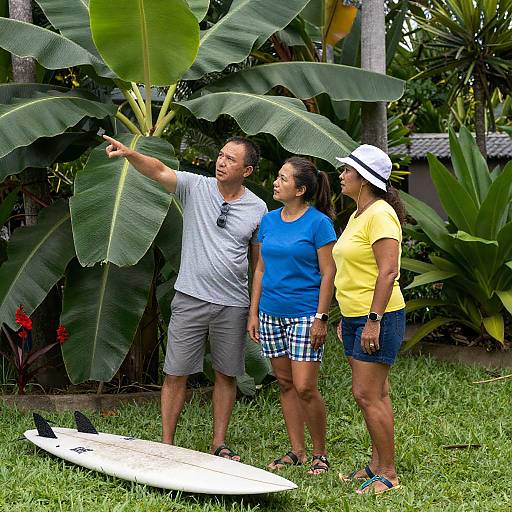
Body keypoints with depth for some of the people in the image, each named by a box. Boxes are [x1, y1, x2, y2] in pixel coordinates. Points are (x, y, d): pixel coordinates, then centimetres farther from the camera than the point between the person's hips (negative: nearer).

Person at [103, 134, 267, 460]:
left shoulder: (258, 209, 1)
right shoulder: (196, 187, -1)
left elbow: (260, 261, 8)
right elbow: (159, 171, -16)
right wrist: (129, 154, -36)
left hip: (233, 306, 1)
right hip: (190, 299, -1)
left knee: (226, 375, 9)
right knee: (176, 373, 0)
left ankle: (219, 443, 21)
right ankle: (167, 443, 8)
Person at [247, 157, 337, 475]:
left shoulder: (318, 223, -9)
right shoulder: (269, 221, 9)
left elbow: (328, 273, -10)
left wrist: (321, 318, -14)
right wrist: (254, 312, 10)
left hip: (304, 315, -6)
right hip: (271, 314, 6)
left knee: (305, 387, -9)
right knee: (285, 384, 11)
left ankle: (320, 454, 6)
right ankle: (297, 451, 20)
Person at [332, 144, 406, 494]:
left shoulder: (380, 215, -15)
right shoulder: (357, 216, 16)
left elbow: (388, 271, -22)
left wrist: (373, 320, -24)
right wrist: (347, 318, 23)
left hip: (379, 317, -10)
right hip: (356, 316, 10)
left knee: (367, 394, -10)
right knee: (377, 394, 13)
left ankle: (388, 474, -4)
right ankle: (377, 464, 18)